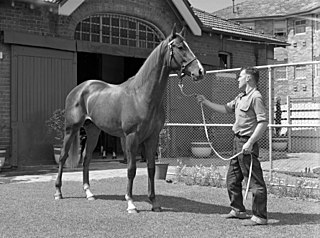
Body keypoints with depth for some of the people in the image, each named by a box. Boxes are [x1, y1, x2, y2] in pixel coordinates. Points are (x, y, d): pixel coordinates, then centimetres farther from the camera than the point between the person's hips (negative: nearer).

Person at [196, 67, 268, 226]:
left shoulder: (256, 97, -14)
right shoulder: (240, 97, 16)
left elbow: (263, 122, -21)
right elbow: (226, 109, 25)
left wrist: (250, 142, -24)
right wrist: (206, 102, 19)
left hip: (247, 143, -10)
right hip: (237, 141, 10)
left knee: (255, 180, -5)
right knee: (232, 178, 17)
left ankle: (260, 216, 0)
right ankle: (238, 210, 28)